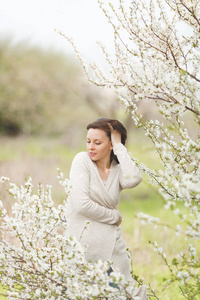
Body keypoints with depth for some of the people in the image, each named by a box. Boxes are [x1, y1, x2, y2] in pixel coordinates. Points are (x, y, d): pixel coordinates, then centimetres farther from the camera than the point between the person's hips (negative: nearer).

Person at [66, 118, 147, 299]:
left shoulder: (118, 169, 7)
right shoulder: (83, 160, -4)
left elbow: (133, 179, -19)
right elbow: (82, 204, -16)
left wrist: (119, 147, -9)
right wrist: (115, 216, -4)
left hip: (113, 246, 4)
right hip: (84, 243, -4)